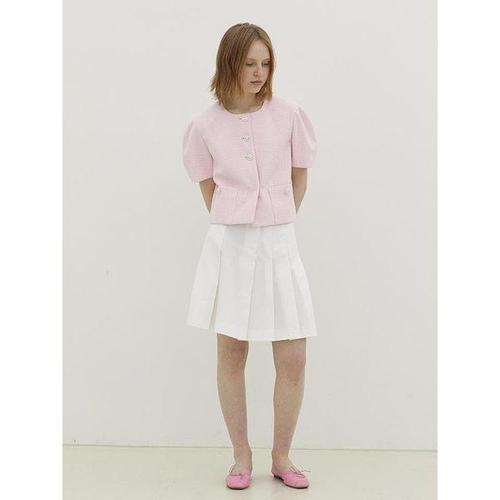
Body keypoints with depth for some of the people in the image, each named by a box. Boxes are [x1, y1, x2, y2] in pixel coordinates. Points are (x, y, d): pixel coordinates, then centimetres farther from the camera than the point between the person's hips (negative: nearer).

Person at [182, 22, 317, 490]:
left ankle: (282, 457, 19)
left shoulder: (288, 115, -2)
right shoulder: (206, 125, 0)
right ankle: (241, 456, 23)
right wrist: (237, 227, 12)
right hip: (228, 244, 0)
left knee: (292, 360, 0)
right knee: (231, 354, 7)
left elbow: (300, 179, 10)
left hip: (278, 244, 0)